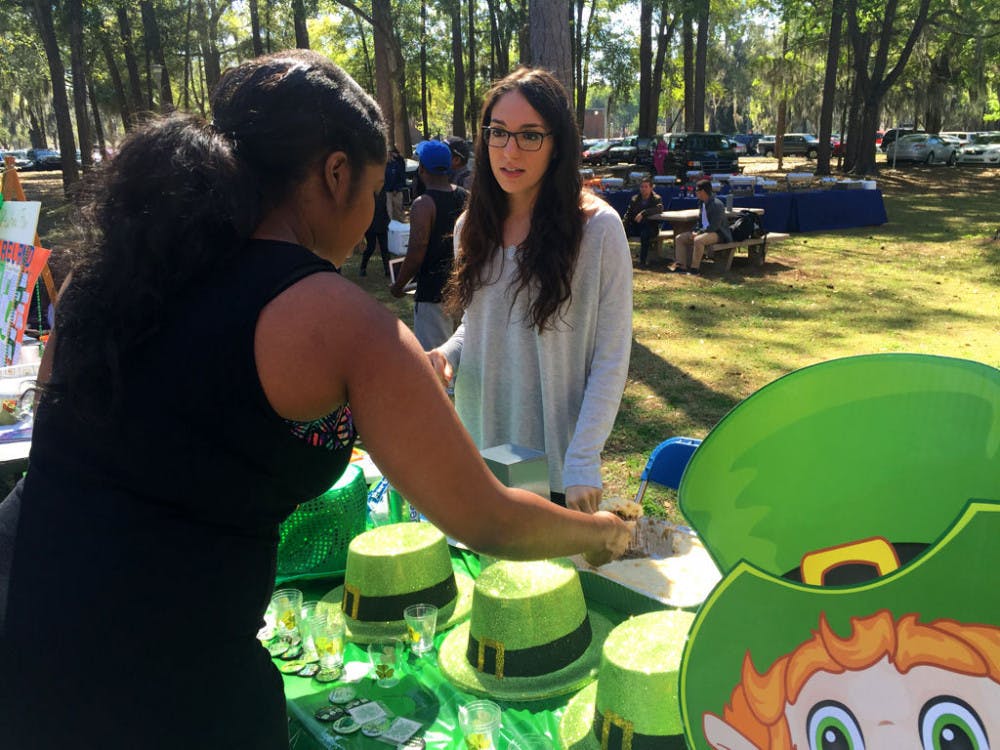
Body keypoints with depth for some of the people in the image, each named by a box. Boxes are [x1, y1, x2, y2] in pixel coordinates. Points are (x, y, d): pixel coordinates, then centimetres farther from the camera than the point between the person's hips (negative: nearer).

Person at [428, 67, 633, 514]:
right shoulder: (472, 228, 3)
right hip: (480, 453, 5)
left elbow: (611, 358, -12)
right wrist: (448, 354, -6)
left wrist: (583, 462, -18)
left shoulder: (597, 228, -13)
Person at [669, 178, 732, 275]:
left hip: (718, 233, -10)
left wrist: (699, 233, -22)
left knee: (698, 240, -38)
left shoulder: (717, 204, -17)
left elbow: (715, 226, -23)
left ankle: (695, 268, -27)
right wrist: (694, 231, -1)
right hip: (704, 231, 10)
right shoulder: (703, 204, 11)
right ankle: (681, 266, -7)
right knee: (679, 238, -1)